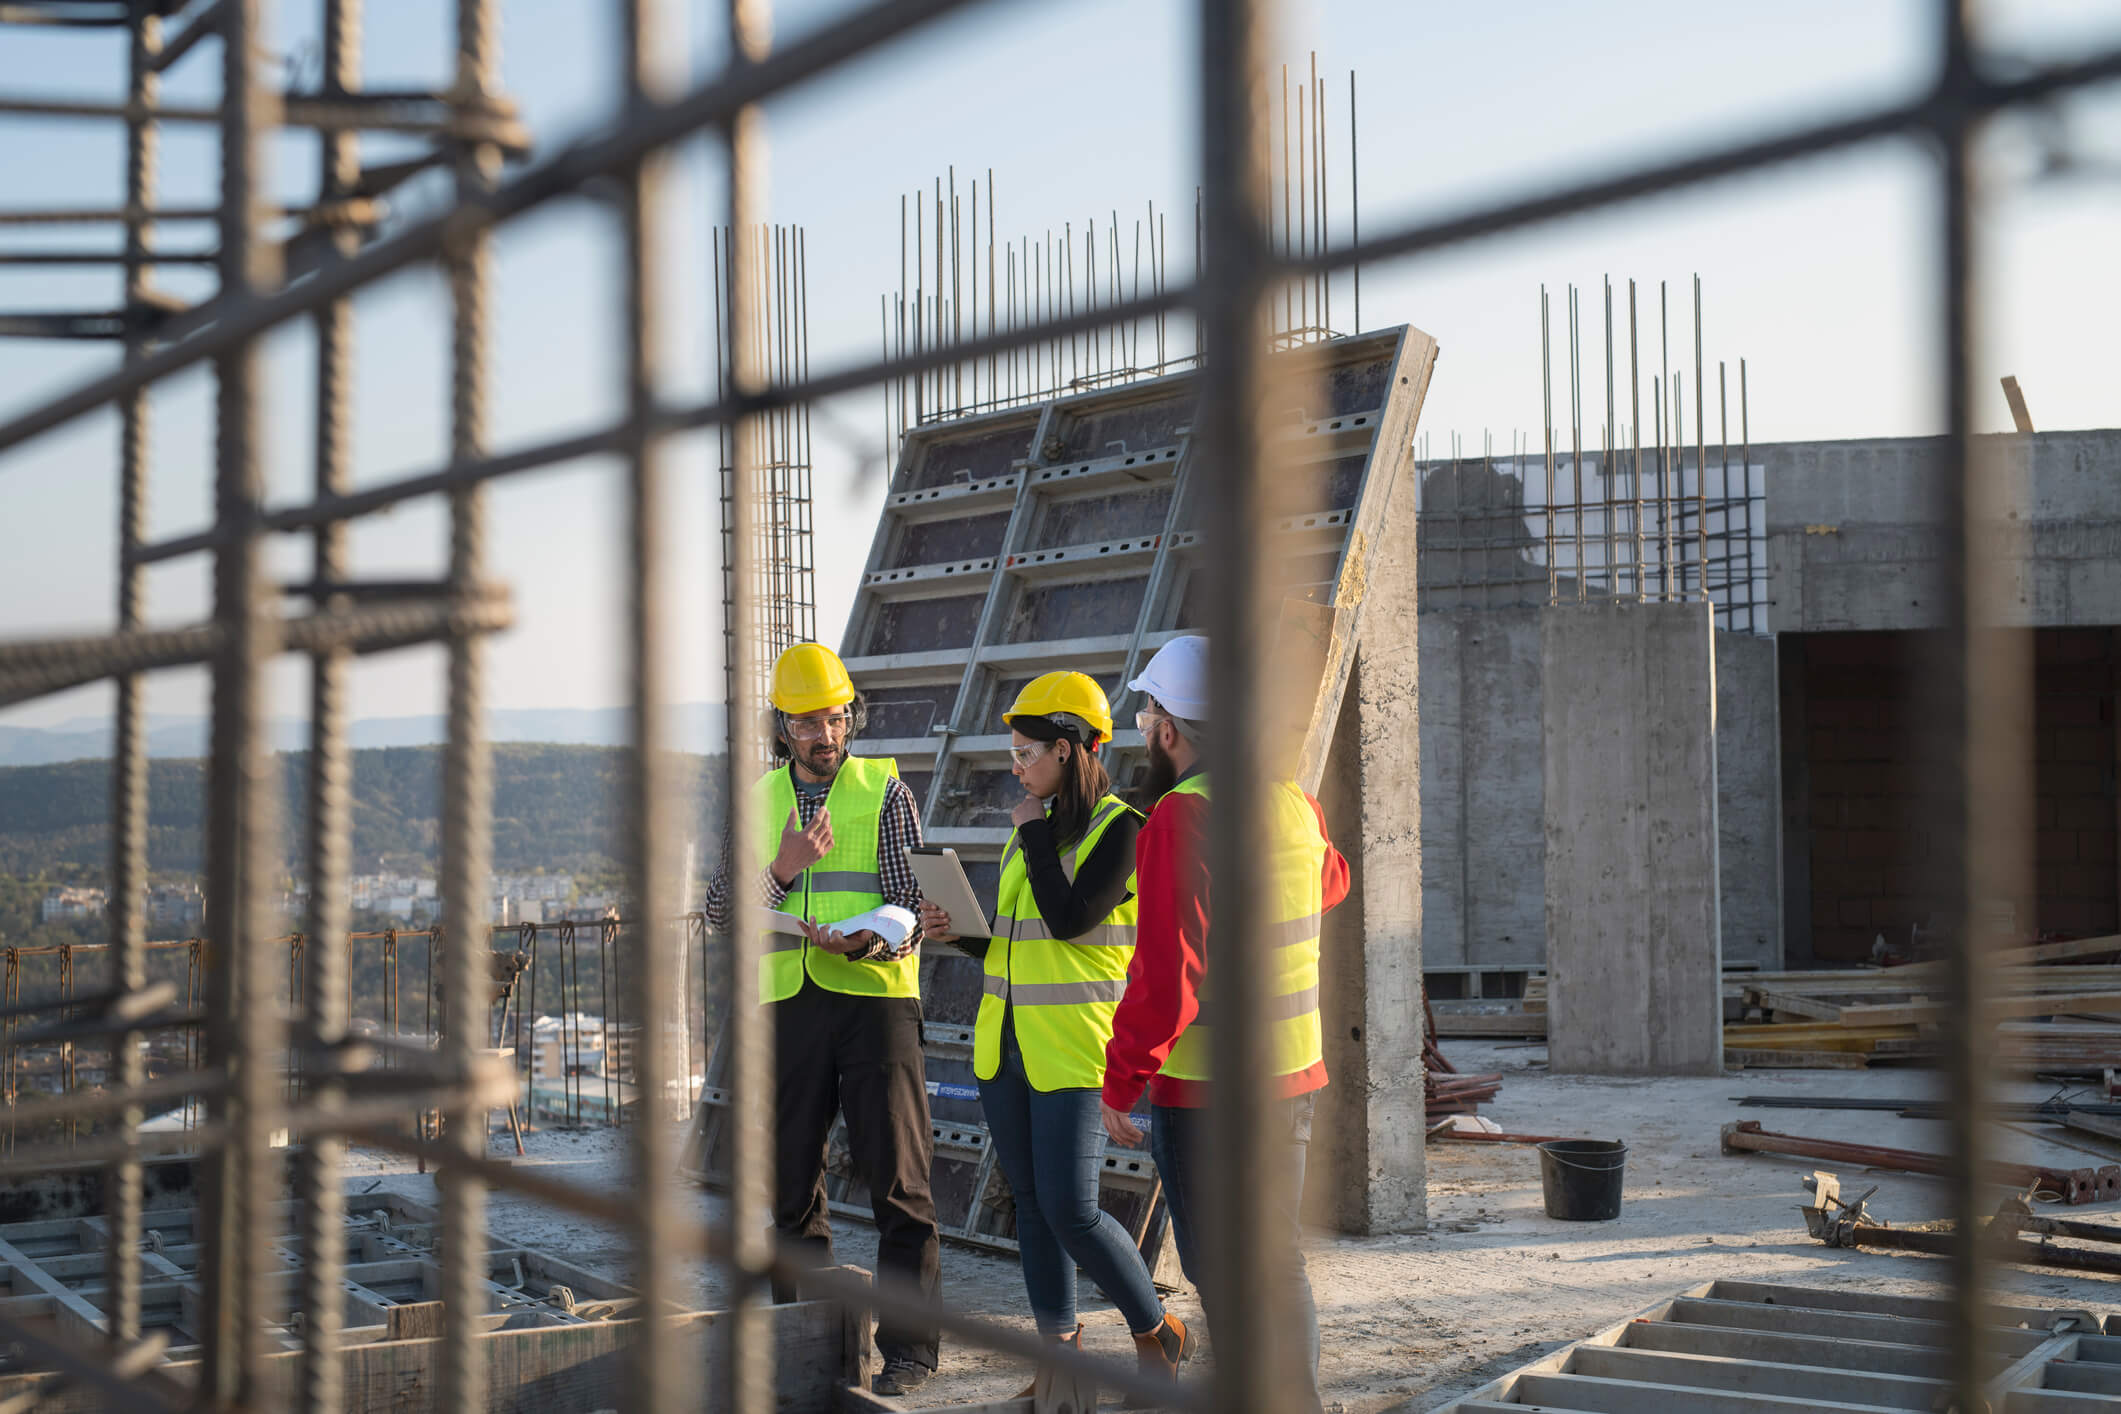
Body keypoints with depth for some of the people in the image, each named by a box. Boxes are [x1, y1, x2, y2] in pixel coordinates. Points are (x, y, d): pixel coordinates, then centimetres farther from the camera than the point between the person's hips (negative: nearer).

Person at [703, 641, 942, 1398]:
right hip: (787, 1004, 4)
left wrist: (865, 940, -24)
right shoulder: (758, 802, 12)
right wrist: (780, 868, -11)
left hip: (875, 996, -3)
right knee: (790, 1180, 8)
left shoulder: (885, 791, 3)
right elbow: (720, 912, 7)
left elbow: (911, 903, -4)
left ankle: (909, 1347, 1)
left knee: (897, 1179, -5)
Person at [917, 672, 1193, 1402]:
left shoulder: (1121, 827, -9)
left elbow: (1070, 919, -20)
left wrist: (1035, 833, -10)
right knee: (1031, 1204, 9)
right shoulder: (1031, 828, 13)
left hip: (1074, 1050, -7)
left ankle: (1157, 1332, 10)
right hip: (1005, 1043, 7)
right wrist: (957, 931, 2)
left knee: (1070, 1210, -10)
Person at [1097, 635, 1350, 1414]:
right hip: (1294, 1075, 8)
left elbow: (1167, 979, -22)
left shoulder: (1183, 817, -18)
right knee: (1281, 1266, 17)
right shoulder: (1294, 802, 5)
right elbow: (1330, 882, 28)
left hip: (1206, 1090, -7)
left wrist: (1118, 1084, -11)